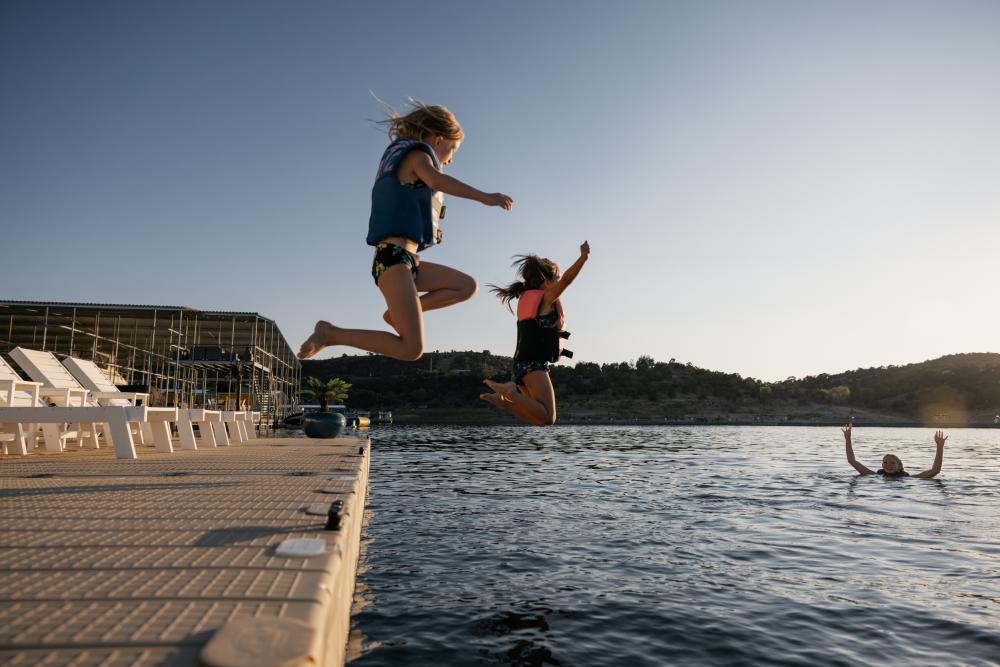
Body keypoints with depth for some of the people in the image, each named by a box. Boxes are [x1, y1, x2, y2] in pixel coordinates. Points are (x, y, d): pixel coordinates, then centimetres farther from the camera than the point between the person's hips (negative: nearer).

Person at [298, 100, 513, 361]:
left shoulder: (402, 161, 27)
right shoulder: (417, 153, 1)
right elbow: (436, 180, -22)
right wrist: (484, 197, -30)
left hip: (406, 259, 10)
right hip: (394, 257, -10)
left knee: (467, 286, 13)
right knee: (411, 349, -17)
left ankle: (398, 313, 7)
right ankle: (330, 333, -7)